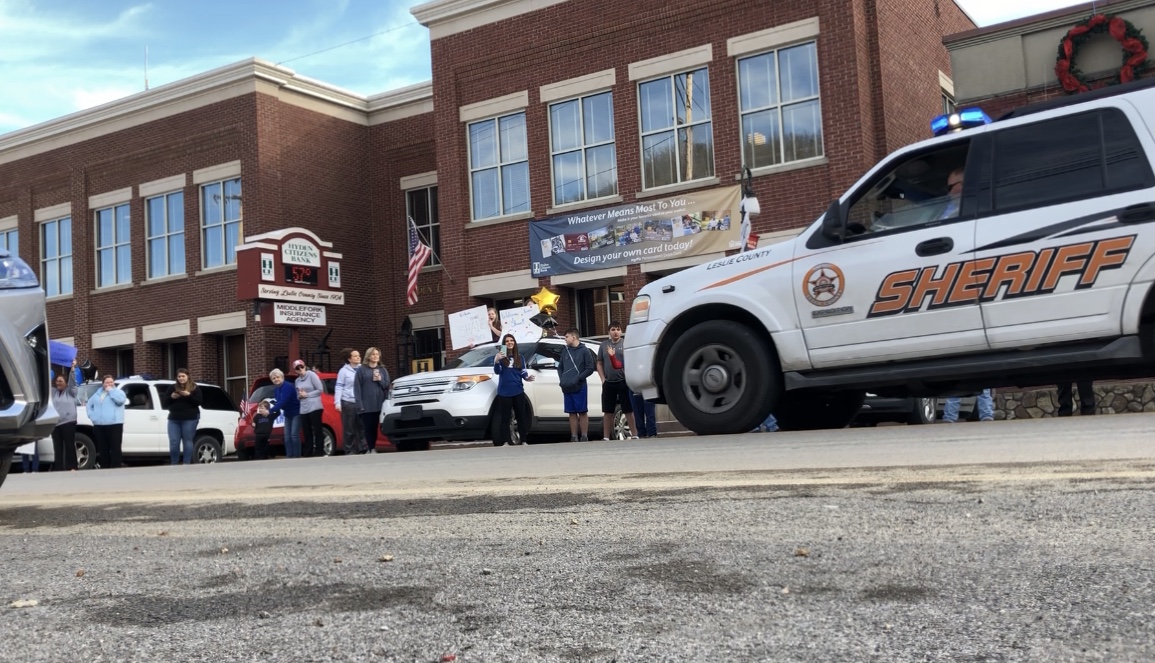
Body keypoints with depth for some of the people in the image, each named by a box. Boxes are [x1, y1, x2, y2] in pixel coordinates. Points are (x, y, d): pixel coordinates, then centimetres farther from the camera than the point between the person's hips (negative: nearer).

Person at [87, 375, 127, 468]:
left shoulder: (118, 392, 6)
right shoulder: (97, 394, 20)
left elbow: (120, 400, -16)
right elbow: (89, 405, 27)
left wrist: (111, 390, -8)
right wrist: (91, 416, 10)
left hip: (114, 425, -5)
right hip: (99, 426, 5)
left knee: (115, 449, -9)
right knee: (103, 449, 6)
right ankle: (104, 469, 12)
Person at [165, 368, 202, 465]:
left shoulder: (195, 388, 3)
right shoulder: (172, 388, 12)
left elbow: (199, 402, -6)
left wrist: (189, 395, -18)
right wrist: (171, 397, -8)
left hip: (190, 419, -3)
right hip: (174, 419, 3)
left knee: (188, 441, -1)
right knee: (173, 442, -1)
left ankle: (187, 464, 4)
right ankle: (174, 464, 9)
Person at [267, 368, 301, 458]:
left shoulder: (287, 387, -23)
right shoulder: (276, 389, 4)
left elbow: (282, 402, -32)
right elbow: (277, 402, 11)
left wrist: (270, 411, -36)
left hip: (296, 413, -9)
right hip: (287, 414, 9)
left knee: (294, 434, -13)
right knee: (287, 436, 3)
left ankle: (297, 456, -10)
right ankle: (289, 456, 5)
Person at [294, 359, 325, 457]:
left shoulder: (311, 375, -3)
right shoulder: (297, 380, 14)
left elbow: (320, 390, -7)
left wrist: (307, 395, -8)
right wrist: (299, 396, -1)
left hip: (314, 407, -6)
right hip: (303, 410, 6)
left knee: (317, 431, -5)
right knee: (307, 433, 7)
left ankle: (319, 453, -4)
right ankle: (308, 454, 11)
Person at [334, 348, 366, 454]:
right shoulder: (344, 371, 2)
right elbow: (339, 387, 1)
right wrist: (337, 402, -8)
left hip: (361, 403, 2)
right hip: (348, 403, -2)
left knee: (361, 428, -2)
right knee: (349, 429, -1)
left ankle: (362, 449, 4)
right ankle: (349, 451, 6)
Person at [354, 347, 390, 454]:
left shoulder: (383, 370, 15)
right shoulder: (361, 370, 2)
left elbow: (387, 386, 13)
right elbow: (357, 388, -3)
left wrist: (380, 380, -7)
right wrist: (359, 404, -11)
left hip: (379, 404, 3)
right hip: (366, 405, -3)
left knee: (375, 427, 2)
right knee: (368, 427, -5)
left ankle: (372, 448, 9)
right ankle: (371, 449, 1)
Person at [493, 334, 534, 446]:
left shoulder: (519, 357, 9)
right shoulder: (500, 356, -1)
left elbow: (523, 372, 11)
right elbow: (497, 371, -11)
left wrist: (527, 377, -12)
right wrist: (496, 361, -30)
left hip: (518, 391, 3)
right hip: (504, 392, -3)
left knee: (521, 416, 7)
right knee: (505, 418, -1)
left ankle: (523, 440, 15)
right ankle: (506, 441, 0)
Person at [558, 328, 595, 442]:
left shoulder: (584, 351, -3)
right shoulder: (565, 350, 13)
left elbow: (590, 368, -6)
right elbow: (560, 367, 20)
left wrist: (578, 378, -15)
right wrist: (561, 379, 3)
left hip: (580, 388, -5)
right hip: (566, 388, 5)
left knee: (582, 412, -2)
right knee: (572, 413, 7)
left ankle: (584, 437, 0)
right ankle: (574, 437, 10)